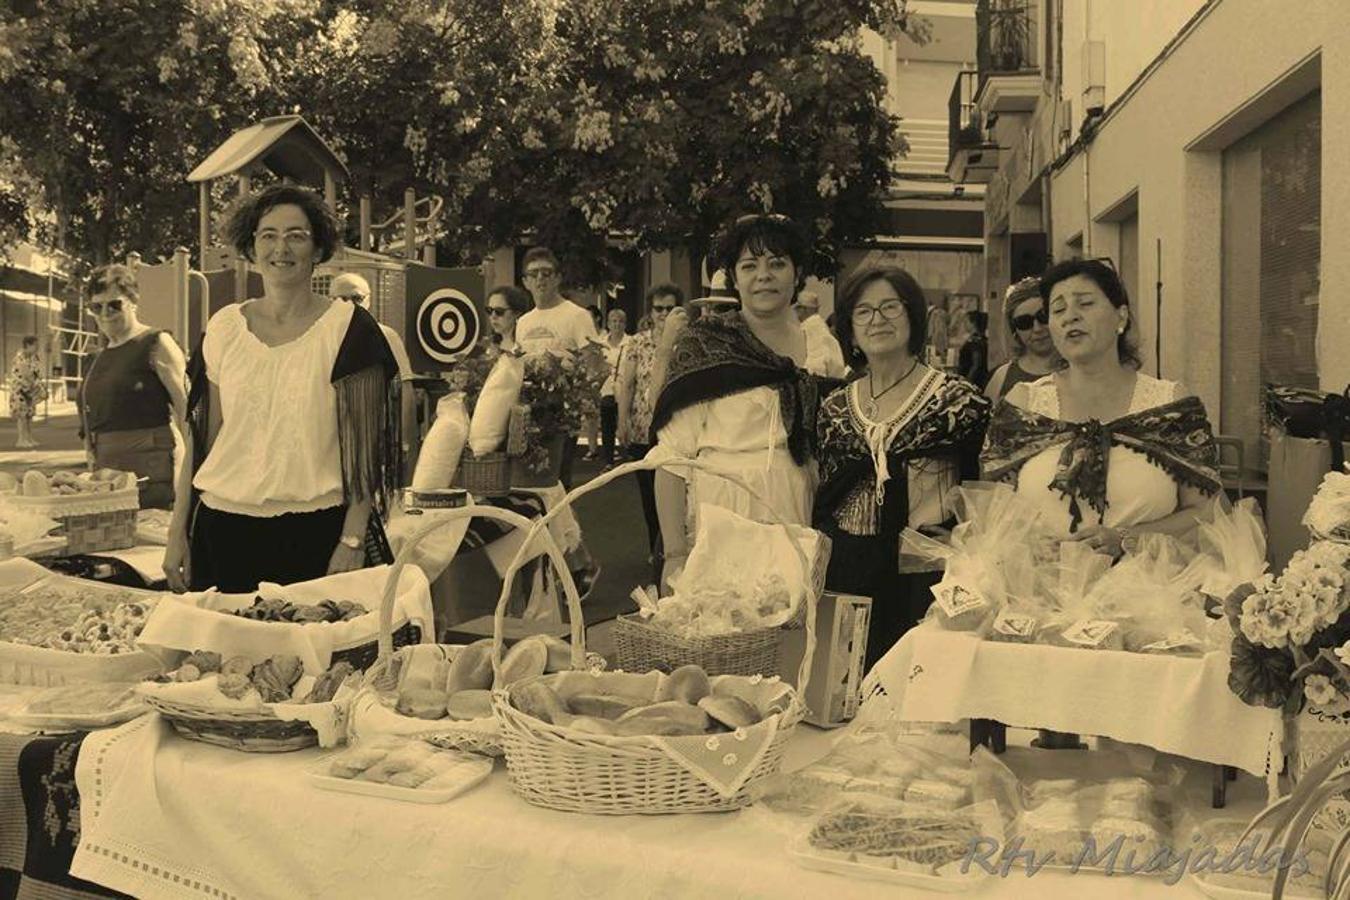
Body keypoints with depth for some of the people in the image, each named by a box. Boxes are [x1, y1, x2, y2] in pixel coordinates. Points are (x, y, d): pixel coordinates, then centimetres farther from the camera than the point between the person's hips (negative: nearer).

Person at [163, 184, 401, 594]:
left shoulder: (346, 328, -3)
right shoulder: (223, 327, 8)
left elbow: (364, 445, -6)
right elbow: (202, 438, 11)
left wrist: (352, 541, -12)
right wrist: (178, 532, 8)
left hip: (314, 532, -3)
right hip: (222, 530, 3)